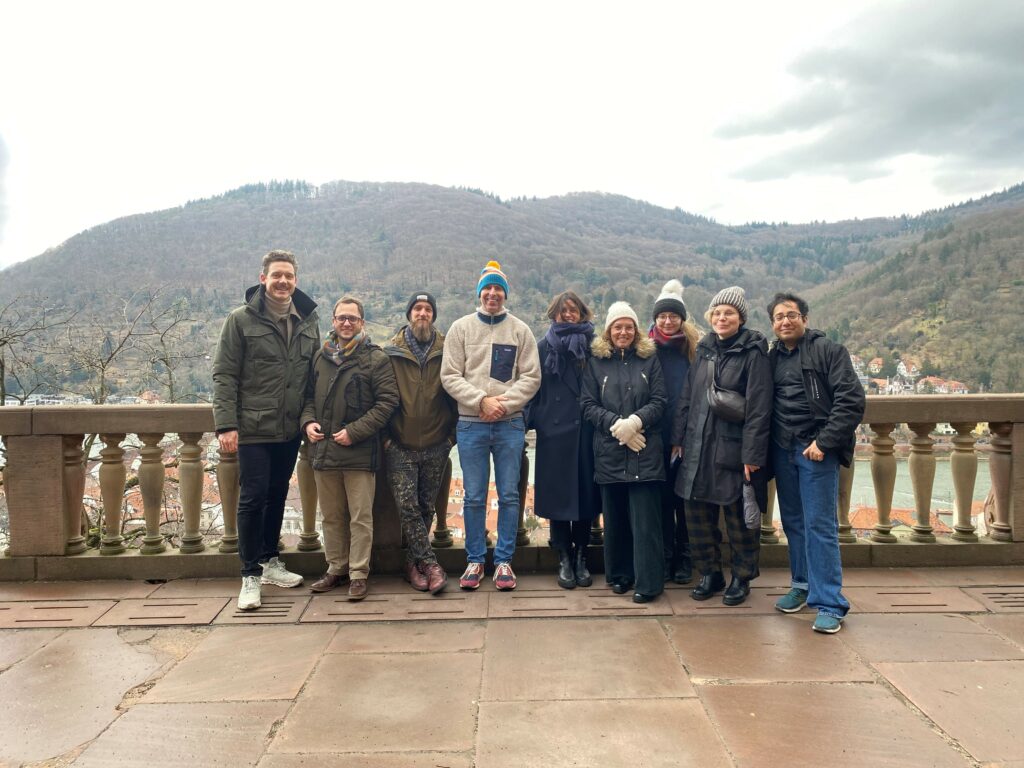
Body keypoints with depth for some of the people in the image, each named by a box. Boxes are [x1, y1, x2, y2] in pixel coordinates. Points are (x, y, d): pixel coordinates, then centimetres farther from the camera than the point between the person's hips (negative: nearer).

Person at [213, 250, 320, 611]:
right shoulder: (241, 320, -5)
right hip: (254, 429, -4)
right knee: (253, 498, -2)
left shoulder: (308, 321, 7)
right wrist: (226, 424, -14)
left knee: (277, 496, 15)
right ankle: (251, 575, 10)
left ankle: (269, 561, 30)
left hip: (291, 430, 5)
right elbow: (224, 375, -7)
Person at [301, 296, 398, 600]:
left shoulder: (375, 358, -4)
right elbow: (309, 395, 19)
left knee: (360, 517, 2)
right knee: (331, 516, 15)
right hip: (323, 450, 5)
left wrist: (354, 431, -15)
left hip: (360, 452, -5)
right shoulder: (320, 356, 11)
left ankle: (358, 573, 12)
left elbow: (387, 401, -10)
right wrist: (308, 421, -1)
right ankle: (336, 568, 29)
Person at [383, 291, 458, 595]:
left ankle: (413, 561, 24)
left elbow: (456, 394, 4)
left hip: (436, 447, 1)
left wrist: (452, 433, 0)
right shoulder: (391, 352, 1)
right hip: (400, 447, -1)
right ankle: (429, 564, 0)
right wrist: (385, 436, -2)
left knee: (426, 508, 9)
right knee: (407, 507, -8)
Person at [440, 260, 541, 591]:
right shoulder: (461, 328, 3)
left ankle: (504, 561, 16)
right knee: (474, 497, 7)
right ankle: (475, 560, 20)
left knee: (509, 496, 5)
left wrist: (504, 403, -14)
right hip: (471, 425, 0)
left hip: (510, 425, 0)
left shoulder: (520, 330, 3)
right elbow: (450, 377, -2)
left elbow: (531, 377, -1)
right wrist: (482, 401, -14)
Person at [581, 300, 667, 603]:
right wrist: (615, 424, -13)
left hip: (645, 452, -1)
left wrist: (635, 421, -16)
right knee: (614, 517, 9)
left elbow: (659, 402, 0)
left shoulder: (649, 359, 7)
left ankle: (648, 582, 4)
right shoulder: (597, 361, 7)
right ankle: (619, 575, 23)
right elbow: (588, 406, 1)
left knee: (645, 519, -2)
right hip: (609, 451, 1)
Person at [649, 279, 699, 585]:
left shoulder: (695, 347, 3)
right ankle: (664, 556, 18)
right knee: (662, 494, 7)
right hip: (657, 434, 1)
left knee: (684, 494, 6)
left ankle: (684, 558, 18)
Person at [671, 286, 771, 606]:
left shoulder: (753, 352, -7)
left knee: (739, 518, 6)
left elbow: (759, 407, -12)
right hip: (698, 447, 5)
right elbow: (686, 398, 13)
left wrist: (752, 454, -16)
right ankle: (710, 573, 26)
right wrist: (678, 438, 9)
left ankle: (742, 577, 25)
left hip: (734, 449, -5)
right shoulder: (704, 350, 11)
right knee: (697, 514, 9)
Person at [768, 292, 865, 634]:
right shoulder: (772, 357, 12)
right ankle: (802, 585, 28)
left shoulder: (828, 351, -4)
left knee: (820, 526, -5)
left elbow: (852, 400, -11)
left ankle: (829, 604, 1)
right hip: (782, 450, 5)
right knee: (793, 522, 13)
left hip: (816, 450, -5)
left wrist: (824, 442, -16)